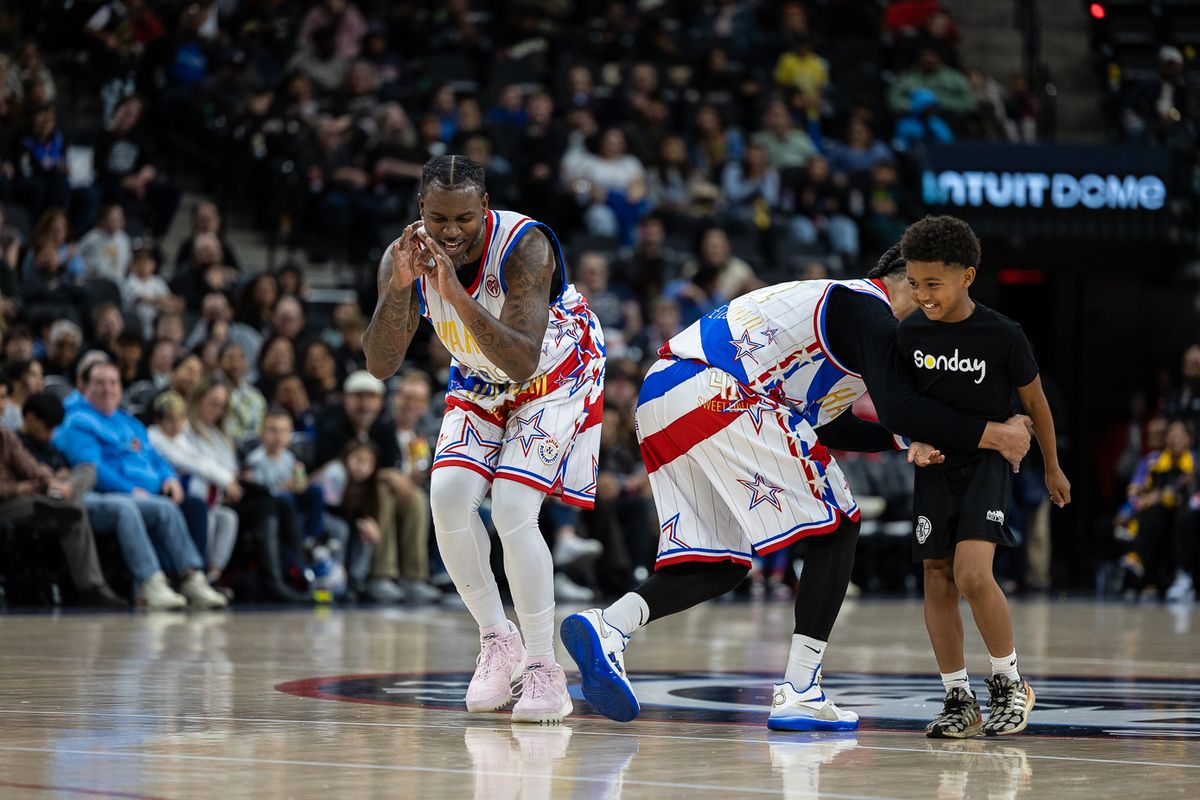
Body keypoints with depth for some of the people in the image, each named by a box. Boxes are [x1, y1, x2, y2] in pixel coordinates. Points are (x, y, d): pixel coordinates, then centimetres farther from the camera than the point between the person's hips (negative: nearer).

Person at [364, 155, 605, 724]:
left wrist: (459, 296, -52)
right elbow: (380, 365, -24)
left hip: (557, 376, -5)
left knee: (512, 508, -21)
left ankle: (544, 671, -13)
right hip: (480, 385, 5)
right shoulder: (408, 257, -19)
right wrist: (399, 288, -40)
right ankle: (498, 641, 5)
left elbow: (522, 362, -42)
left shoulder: (524, 246, -34)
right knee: (449, 497, -14)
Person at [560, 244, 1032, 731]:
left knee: (723, 563, 14)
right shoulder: (869, 309, -1)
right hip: (716, 394, -9)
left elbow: (826, 426, 34)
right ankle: (799, 694, 0)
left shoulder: (836, 299, 30)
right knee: (836, 526, 3)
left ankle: (607, 627, -8)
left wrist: (904, 442, 21)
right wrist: (991, 436, -4)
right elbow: (898, 409, -13)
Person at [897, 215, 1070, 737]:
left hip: (987, 464, -4)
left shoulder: (1003, 336, -13)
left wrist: (1052, 469, 12)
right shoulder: (908, 333, -5)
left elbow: (1035, 402, 1)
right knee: (937, 581, 1)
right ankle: (958, 700, 12)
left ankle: (1010, 683, 0)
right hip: (935, 469, 4)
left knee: (973, 575, -20)